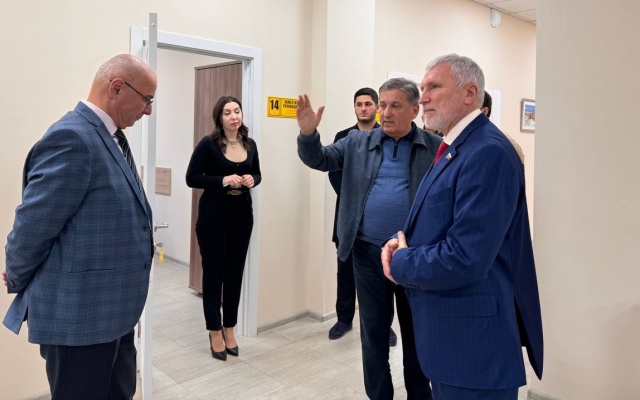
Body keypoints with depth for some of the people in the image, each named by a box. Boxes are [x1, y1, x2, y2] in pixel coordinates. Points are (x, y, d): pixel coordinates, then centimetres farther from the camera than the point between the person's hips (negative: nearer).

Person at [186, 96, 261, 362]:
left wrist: (252, 180, -7)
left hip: (242, 215, 4)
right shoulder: (208, 144, -9)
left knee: (235, 272, 10)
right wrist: (223, 180, -20)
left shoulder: (250, 145, 5)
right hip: (213, 216, -4)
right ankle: (215, 332, 20)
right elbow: (191, 178, -9)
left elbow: (257, 174, 16)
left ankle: (229, 329, 26)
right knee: (214, 273, 4)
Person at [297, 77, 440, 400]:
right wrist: (308, 132, -19)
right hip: (368, 253, 2)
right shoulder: (358, 143, 5)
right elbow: (320, 159, 1)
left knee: (416, 332, 16)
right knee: (373, 331, 15)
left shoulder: (435, 148, -3)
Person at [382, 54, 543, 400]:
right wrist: (401, 244, -3)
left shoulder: (487, 152, -22)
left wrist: (400, 263, -13)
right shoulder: (454, 148, 11)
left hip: (472, 337, -9)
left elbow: (464, 260, -30)